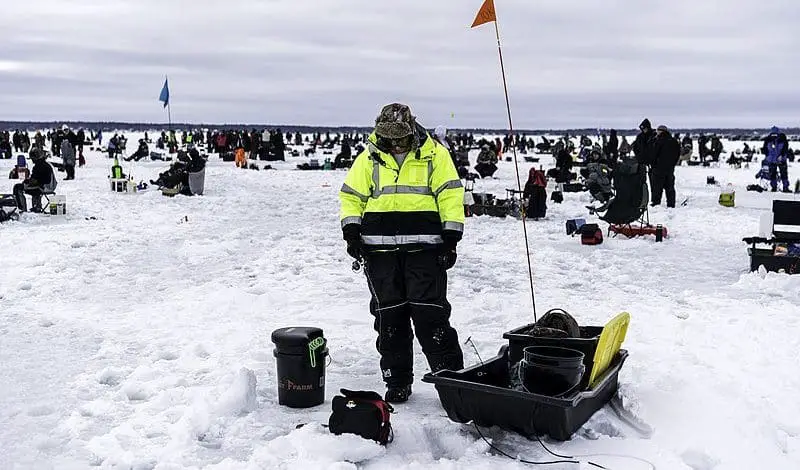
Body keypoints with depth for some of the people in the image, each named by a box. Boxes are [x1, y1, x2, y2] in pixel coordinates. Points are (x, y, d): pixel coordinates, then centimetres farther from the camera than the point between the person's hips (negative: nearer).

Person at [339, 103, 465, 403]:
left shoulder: (434, 154, 3)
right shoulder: (369, 158, 10)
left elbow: (450, 195, 1)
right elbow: (352, 196, 14)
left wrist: (451, 238, -6)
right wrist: (351, 230, 0)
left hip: (424, 247, -3)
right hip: (381, 250, 3)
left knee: (431, 314, -7)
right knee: (389, 317, 6)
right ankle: (397, 382, 17)